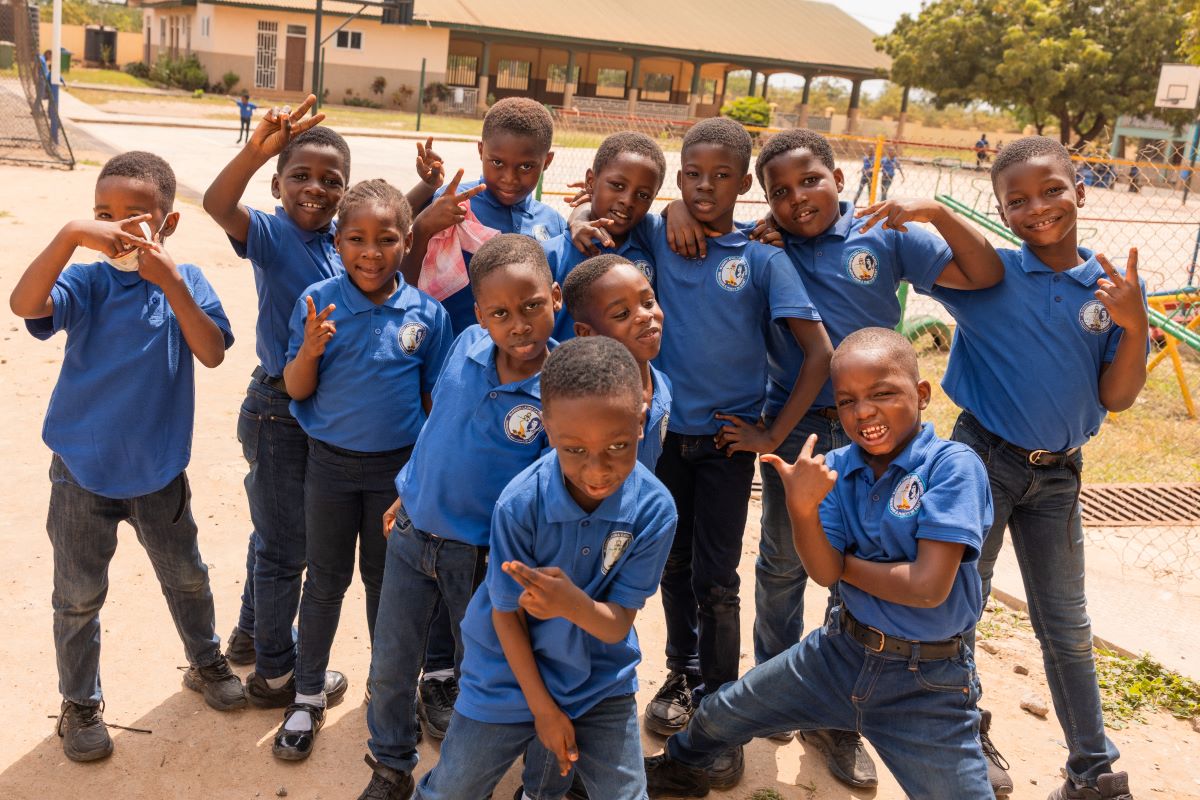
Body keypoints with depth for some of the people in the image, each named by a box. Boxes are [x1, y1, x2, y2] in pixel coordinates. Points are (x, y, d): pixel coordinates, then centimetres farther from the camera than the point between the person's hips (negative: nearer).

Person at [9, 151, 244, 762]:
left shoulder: (185, 281, -8)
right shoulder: (87, 283, -12)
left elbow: (212, 353, -21)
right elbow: (24, 304, -31)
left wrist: (172, 284, -30)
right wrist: (69, 235, -41)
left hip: (160, 471, 1)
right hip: (83, 471, -1)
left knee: (186, 578, 20)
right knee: (79, 597, 12)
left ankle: (206, 663, 43)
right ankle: (79, 703, 32)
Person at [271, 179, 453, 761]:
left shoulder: (427, 313, -11)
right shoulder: (317, 302, -12)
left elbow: (435, 398, -1)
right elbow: (297, 390, -8)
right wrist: (310, 349, -28)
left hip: (399, 467, 0)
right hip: (331, 462, 0)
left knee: (385, 579, 17)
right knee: (325, 580, 14)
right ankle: (308, 696, 31)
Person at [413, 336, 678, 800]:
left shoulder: (653, 509, -21)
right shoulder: (519, 505, -26)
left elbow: (618, 625, -16)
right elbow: (507, 614, -12)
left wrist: (571, 603, -38)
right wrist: (543, 708, -6)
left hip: (601, 680, 2)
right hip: (513, 675, -1)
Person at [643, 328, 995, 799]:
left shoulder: (953, 465, -18)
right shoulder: (836, 469, -3)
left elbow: (929, 586, -24)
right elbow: (824, 573, -10)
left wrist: (845, 564, -10)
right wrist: (802, 507, -27)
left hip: (926, 682, -4)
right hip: (839, 651, 5)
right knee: (719, 716, 17)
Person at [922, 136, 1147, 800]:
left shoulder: (1112, 286, -3)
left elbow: (1115, 399, -4)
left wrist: (1134, 325, -18)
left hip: (1057, 473, 3)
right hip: (982, 461, -2)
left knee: (1066, 628, 16)